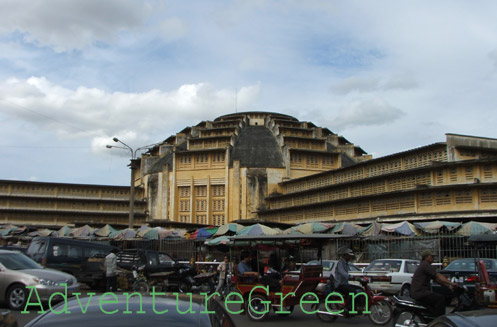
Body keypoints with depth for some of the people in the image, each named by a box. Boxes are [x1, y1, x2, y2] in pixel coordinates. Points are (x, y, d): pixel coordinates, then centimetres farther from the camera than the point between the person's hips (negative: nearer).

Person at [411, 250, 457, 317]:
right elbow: (438, 276, -17)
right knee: (441, 298, -16)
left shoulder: (425, 265, 24)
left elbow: (437, 279, 21)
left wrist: (449, 286, 11)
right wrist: (451, 283, -20)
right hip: (419, 292, -11)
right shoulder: (425, 265, -8)